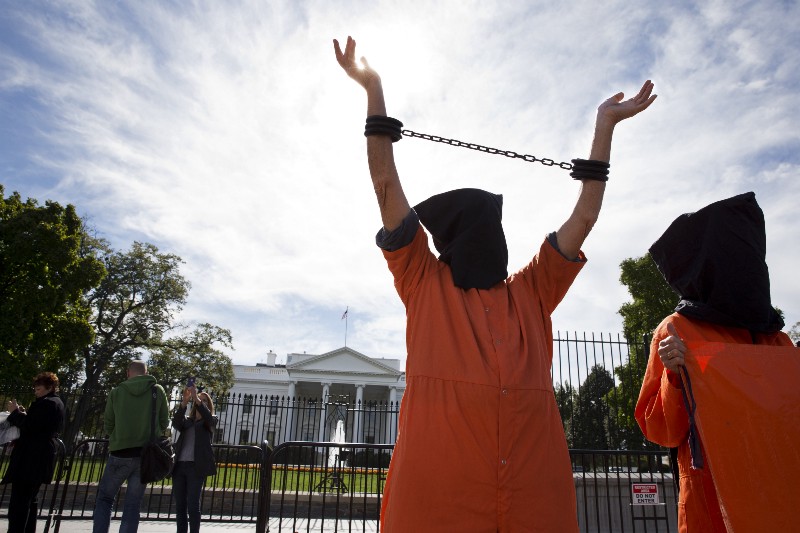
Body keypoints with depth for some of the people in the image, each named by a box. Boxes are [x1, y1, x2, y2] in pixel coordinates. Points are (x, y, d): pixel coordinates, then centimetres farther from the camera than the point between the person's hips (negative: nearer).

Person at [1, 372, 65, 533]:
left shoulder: (45, 403, -14)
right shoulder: (57, 403, 18)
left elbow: (29, 426, -20)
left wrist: (15, 412, -7)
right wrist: (25, 414, 9)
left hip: (32, 457, -10)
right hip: (43, 456, 10)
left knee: (19, 499, -8)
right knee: (31, 497, 16)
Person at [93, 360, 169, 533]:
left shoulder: (117, 391, 0)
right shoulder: (158, 390, 1)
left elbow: (108, 423, 7)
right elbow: (164, 422, 6)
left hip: (120, 453, -1)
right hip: (146, 454, 1)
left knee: (104, 498, 16)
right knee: (133, 505, 8)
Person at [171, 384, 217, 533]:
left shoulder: (210, 421, 10)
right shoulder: (186, 421, 17)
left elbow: (207, 416, -14)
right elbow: (175, 423, -4)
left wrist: (196, 398, -25)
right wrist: (184, 402, -19)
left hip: (196, 466, -4)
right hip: (179, 465, 4)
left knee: (193, 505, -7)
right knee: (179, 505, 5)